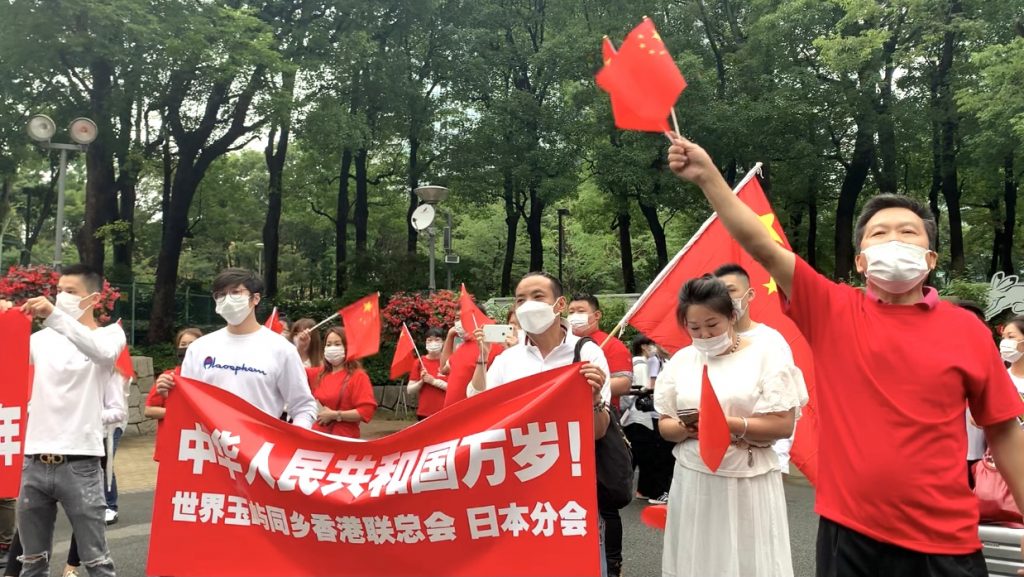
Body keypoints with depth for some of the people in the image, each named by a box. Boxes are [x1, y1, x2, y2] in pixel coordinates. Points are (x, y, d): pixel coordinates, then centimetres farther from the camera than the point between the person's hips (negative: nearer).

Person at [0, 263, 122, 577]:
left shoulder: (110, 334, -1)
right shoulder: (42, 338, 11)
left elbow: (103, 352, -24)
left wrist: (55, 315, -33)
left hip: (79, 463, -4)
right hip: (35, 462, 5)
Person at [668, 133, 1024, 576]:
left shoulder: (967, 329, 0)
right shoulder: (832, 311, -2)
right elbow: (759, 244, -10)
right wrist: (706, 174, -17)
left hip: (945, 540, 0)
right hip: (848, 532, 0)